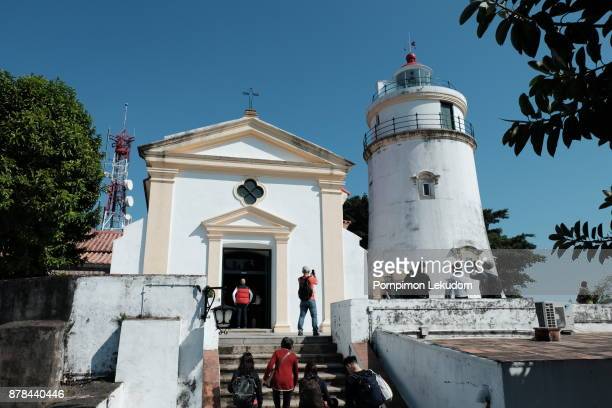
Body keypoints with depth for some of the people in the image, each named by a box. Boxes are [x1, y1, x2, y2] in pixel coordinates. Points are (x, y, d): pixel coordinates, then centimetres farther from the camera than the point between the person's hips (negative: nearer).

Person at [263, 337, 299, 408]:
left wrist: (265, 378, -2)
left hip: (277, 381, 0)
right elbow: (296, 371, 10)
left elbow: (270, 366, -10)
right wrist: (295, 383, 22)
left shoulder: (277, 352, -1)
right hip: (288, 382, 1)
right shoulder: (293, 355, 3)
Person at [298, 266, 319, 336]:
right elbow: (317, 282, 12)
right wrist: (314, 275, 22)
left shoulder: (300, 279, 4)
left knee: (302, 316, 5)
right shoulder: (311, 278, -8)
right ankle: (315, 331, -2)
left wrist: (310, 275, 33)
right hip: (311, 300, -3)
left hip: (303, 301, 3)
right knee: (314, 316, 2)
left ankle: (300, 330, -6)